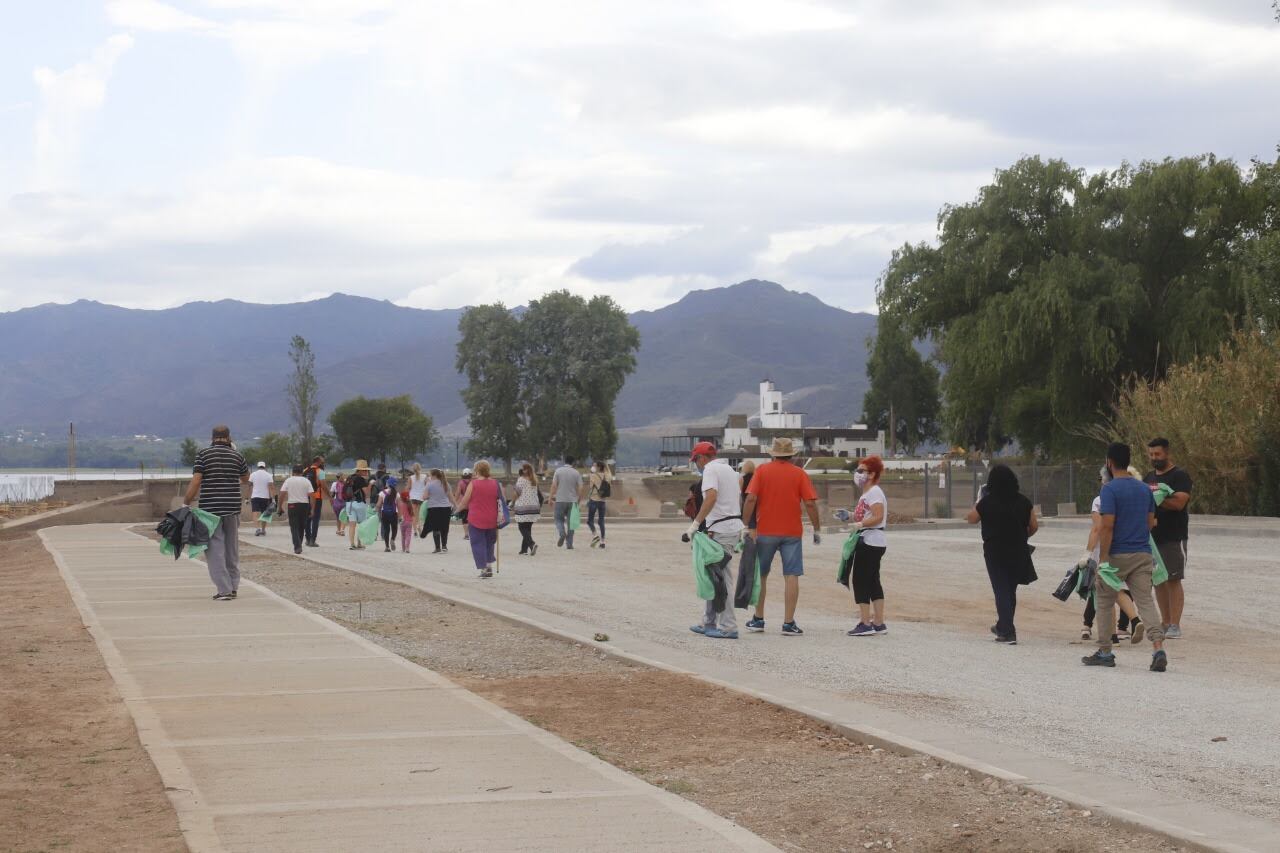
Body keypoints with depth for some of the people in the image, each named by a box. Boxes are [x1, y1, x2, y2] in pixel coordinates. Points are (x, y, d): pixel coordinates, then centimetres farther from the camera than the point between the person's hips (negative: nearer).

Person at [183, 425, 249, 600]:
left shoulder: (203, 454, -4)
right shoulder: (237, 455, 4)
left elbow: (195, 481, -11)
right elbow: (245, 478, 20)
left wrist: (186, 503, -6)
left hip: (210, 508, -3)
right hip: (232, 507, 3)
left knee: (215, 549, -2)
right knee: (232, 548, 15)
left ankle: (224, 590, -8)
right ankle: (233, 587, 20)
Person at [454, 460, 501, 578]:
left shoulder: (473, 484, -11)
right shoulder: (496, 484, 0)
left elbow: (465, 501, -5)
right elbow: (502, 501, 5)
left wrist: (458, 509, 14)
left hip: (476, 520, -4)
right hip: (491, 520, 4)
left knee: (478, 544, 4)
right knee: (490, 542, 20)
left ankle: (483, 569, -2)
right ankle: (489, 565, 17)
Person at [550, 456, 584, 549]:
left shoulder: (558, 471, -2)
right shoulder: (576, 473, 1)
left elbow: (554, 485, -7)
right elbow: (580, 488, -1)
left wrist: (552, 496, 1)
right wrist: (579, 499, 10)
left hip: (560, 500, -1)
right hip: (572, 500, 1)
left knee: (559, 519, 12)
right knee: (570, 521, 7)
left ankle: (562, 533, -18)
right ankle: (569, 544, 6)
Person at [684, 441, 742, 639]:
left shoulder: (711, 469, -10)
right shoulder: (729, 469, 20)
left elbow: (711, 497, -26)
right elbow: (737, 499, 23)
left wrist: (695, 524, -27)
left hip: (721, 531, -10)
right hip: (733, 527, 10)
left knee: (721, 579, -7)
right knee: (713, 576, 16)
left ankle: (728, 628, -7)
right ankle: (709, 623, 22)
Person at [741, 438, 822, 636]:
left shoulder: (762, 470, 1)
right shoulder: (799, 473, 1)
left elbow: (751, 499, -8)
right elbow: (810, 503, -5)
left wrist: (748, 526, -3)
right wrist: (817, 529, 4)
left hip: (765, 532, 1)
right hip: (792, 531, -1)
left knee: (760, 575, 14)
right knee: (791, 576, 0)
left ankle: (758, 619, 20)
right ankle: (788, 623, -5)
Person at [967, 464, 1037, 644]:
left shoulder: (986, 503, -12)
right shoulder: (1024, 501, -3)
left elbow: (971, 519, 4)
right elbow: (1034, 526, 3)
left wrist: (978, 501, 15)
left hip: (995, 552, -3)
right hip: (1018, 552, 4)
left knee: (1001, 590, 1)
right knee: (1010, 589, 17)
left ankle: (1008, 633, -6)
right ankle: (1003, 627, 34)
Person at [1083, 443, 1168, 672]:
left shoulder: (1110, 489, -11)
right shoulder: (1145, 489, 11)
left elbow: (1107, 525, -17)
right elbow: (1151, 522, 15)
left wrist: (1102, 559, -17)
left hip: (1117, 556, -5)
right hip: (1143, 554, 5)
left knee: (1104, 601, 12)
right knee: (1146, 601, -2)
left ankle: (1105, 652, 16)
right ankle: (1158, 649, -20)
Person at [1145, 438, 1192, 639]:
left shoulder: (1180, 476, -7)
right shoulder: (1149, 478, 17)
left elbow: (1179, 502, -20)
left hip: (1173, 538, -7)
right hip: (1152, 537, 8)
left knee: (1173, 580, -8)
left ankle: (1175, 626, -8)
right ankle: (1165, 623, 16)